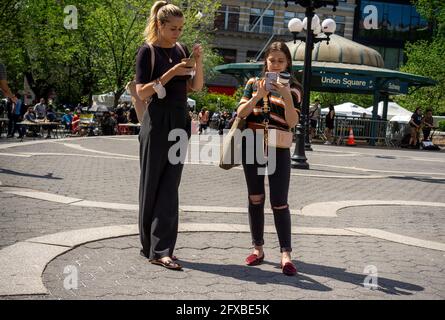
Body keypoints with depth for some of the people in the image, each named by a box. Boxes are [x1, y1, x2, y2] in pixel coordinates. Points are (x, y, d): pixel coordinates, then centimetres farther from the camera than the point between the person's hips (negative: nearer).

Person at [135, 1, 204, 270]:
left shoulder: (181, 49, 10)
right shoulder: (148, 51, -6)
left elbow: (196, 87, 10)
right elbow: (142, 93, -12)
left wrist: (199, 62, -6)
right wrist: (171, 73, -19)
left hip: (180, 123, 5)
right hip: (157, 123, -5)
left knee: (170, 188, 2)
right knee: (152, 185, 3)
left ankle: (161, 250, 4)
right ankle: (150, 246, 13)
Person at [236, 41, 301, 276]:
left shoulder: (293, 88, 3)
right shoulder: (253, 83, 7)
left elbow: (292, 122, -7)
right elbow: (241, 112, -2)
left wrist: (286, 95, -19)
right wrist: (259, 95, -16)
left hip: (278, 149, -2)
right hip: (252, 146, 2)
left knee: (279, 202, -8)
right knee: (256, 198, 8)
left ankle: (286, 254, -9)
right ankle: (258, 248, 17)